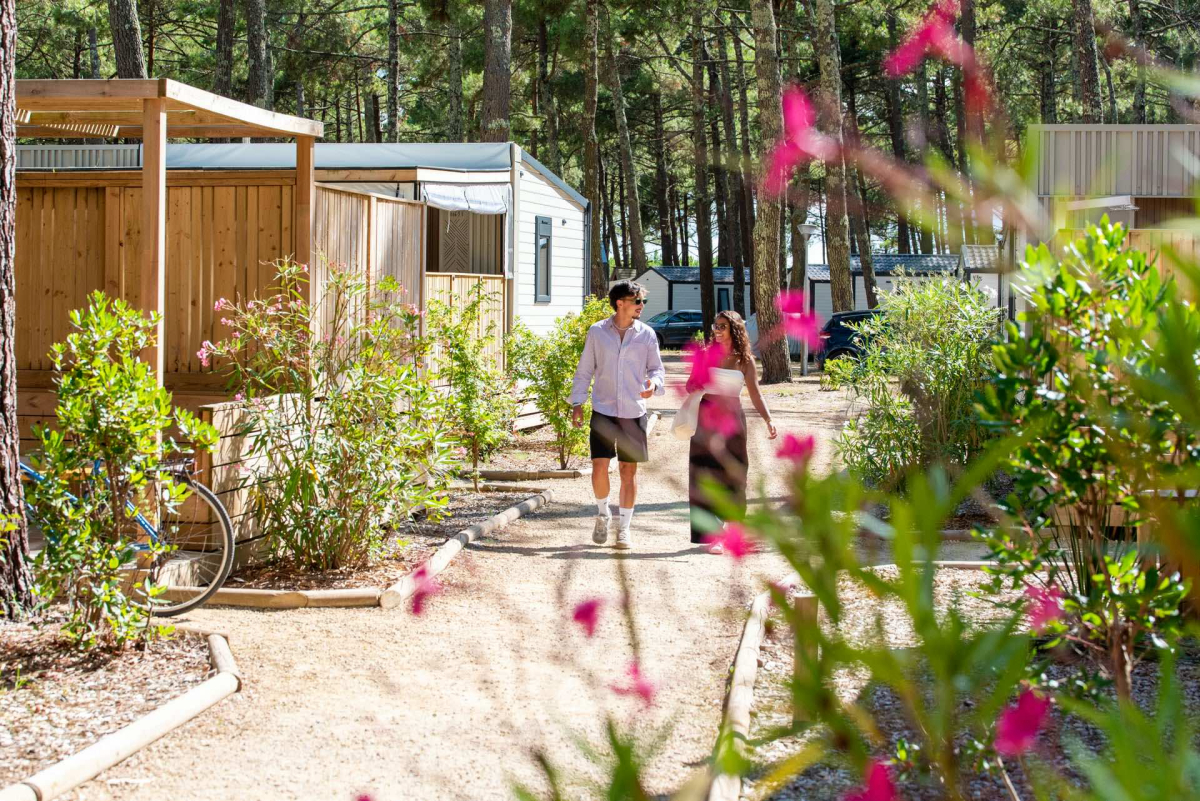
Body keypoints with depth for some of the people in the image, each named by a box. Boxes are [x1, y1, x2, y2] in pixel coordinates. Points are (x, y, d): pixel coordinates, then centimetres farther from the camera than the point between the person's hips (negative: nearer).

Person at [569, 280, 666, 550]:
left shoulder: (646, 334, 3)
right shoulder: (597, 332, 1)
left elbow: (657, 368, 8)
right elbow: (584, 370, 8)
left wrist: (654, 384, -14)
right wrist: (577, 403, 3)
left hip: (634, 412, 1)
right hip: (603, 410, -1)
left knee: (629, 469, 3)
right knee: (599, 466, -8)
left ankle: (624, 528, 14)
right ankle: (603, 514, 19)